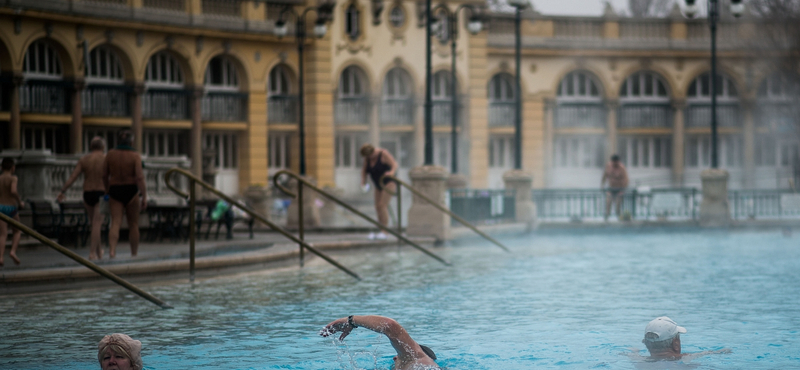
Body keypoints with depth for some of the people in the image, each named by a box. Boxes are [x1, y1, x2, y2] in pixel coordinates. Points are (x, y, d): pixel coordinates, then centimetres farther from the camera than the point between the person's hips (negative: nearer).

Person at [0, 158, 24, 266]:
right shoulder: (13, 178, -9)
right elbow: (13, 191, -25)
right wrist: (20, 202, -9)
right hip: (11, 208, -3)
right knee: (17, 231, 18)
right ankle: (13, 251, 0)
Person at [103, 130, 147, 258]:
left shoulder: (110, 154, -1)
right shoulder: (135, 156, -8)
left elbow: (104, 175, 4)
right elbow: (139, 177, -16)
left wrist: (108, 190, 20)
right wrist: (144, 197, -13)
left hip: (115, 191, 1)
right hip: (131, 191, -1)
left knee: (115, 223, -5)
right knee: (133, 224, 13)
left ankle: (112, 251, -27)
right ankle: (134, 254, 19)